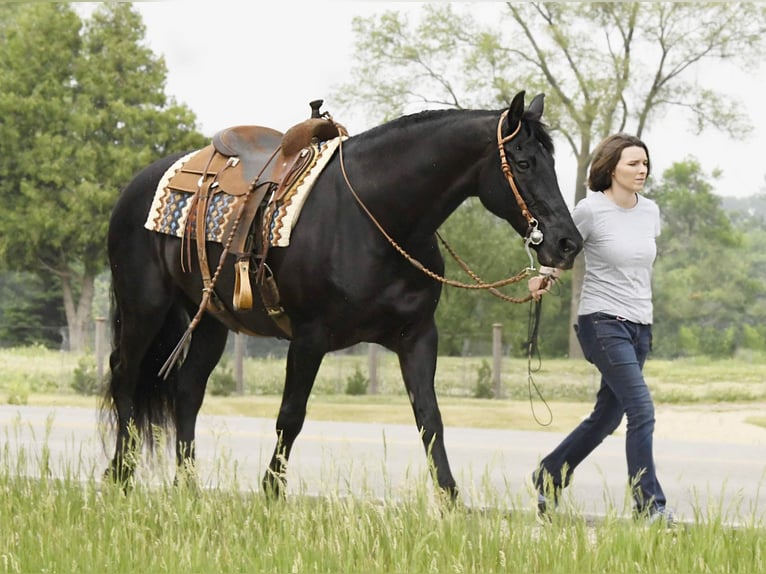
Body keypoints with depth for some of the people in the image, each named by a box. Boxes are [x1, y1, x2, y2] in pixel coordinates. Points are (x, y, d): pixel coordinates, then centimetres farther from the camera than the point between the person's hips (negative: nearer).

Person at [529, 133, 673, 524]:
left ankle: (548, 476, 30)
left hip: (640, 326, 7)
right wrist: (543, 279, -17)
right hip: (602, 322, -7)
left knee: (607, 416, 12)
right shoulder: (591, 210, -10)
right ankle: (649, 505, -14)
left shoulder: (650, 211, 7)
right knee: (642, 410, -17)